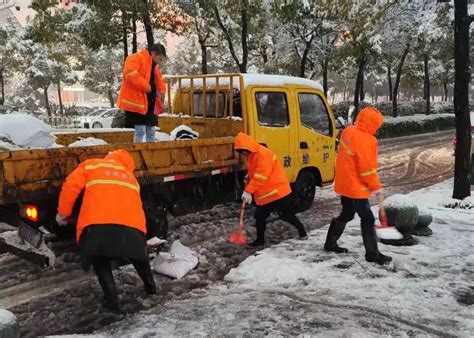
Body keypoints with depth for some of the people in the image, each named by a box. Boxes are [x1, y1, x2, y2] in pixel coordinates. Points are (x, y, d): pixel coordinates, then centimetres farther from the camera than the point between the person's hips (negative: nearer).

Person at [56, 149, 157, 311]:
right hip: (131, 224, 3)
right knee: (138, 255, 29)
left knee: (100, 260, 19)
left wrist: (63, 213, 21)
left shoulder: (91, 165, 24)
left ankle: (111, 298, 8)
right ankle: (150, 286, 41)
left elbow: (71, 185, 12)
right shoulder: (131, 177, 34)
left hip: (97, 224, -3)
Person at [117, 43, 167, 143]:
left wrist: (161, 92, 5)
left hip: (149, 103, 10)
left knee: (151, 131, 13)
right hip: (136, 102, -9)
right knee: (140, 131, -11)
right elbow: (130, 73, -26)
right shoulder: (136, 58, -10)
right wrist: (147, 87, -23)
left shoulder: (154, 65, 19)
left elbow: (159, 80, 27)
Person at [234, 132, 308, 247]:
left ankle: (302, 231, 22)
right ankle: (260, 240, 16)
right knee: (260, 217, 6)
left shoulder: (263, 154, -23)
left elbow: (260, 176, -28)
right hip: (264, 194, 9)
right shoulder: (249, 156, 10)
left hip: (278, 190, -9)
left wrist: (248, 191, -28)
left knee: (287, 215, 3)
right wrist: (248, 191, 7)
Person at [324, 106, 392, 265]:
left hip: (344, 183, 9)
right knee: (367, 219, 1)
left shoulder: (349, 131, 2)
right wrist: (377, 187, -9)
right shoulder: (366, 140, -24)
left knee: (346, 214, 23)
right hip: (356, 187, -9)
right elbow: (367, 168, -21)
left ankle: (330, 243, 33)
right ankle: (372, 254, 8)